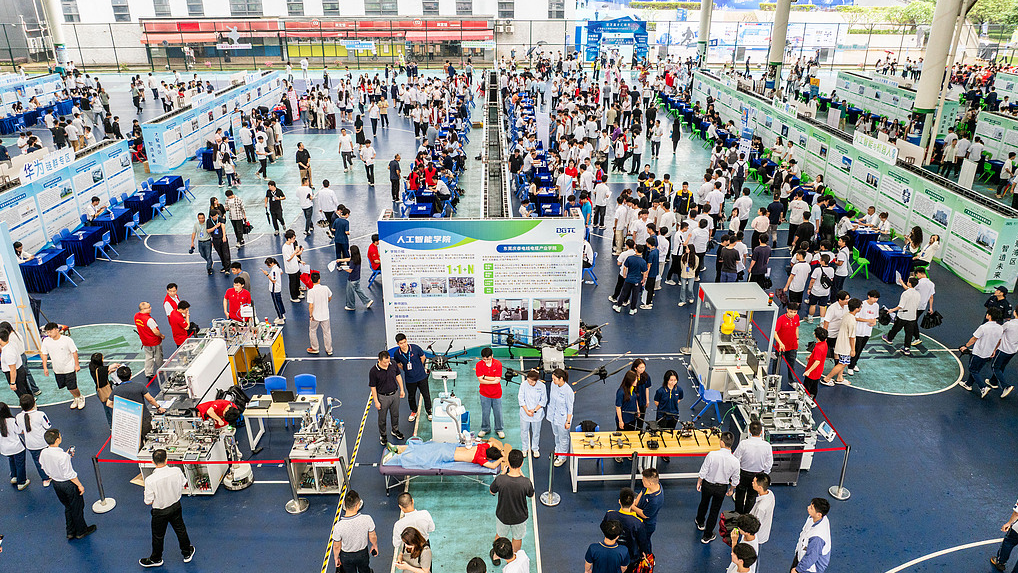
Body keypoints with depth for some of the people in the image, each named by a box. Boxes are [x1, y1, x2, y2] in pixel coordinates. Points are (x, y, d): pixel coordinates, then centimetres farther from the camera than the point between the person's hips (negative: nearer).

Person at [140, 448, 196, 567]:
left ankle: (156, 559, 44)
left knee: (158, 536, 21)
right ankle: (187, 553, 43)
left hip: (160, 512, -3)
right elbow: (184, 485, -3)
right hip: (176, 506, 3)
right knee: (180, 529, 25)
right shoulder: (177, 471, -22)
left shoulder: (150, 480, -30)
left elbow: (148, 502, -19)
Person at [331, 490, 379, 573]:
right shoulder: (367, 519, -32)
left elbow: (337, 546, -17)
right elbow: (373, 537, -13)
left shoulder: (338, 526, -34)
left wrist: (336, 558, 4)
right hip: (363, 553, 1)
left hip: (346, 556, -1)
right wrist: (375, 546, 9)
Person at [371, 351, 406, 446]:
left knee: (395, 415, 22)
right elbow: (373, 387, -15)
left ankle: (395, 431, 45)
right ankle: (382, 435, 35)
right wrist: (376, 401, -12)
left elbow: (398, 376, 6)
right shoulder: (374, 371, -24)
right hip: (383, 397, -4)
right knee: (382, 418, 13)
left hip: (394, 394, 4)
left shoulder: (393, 365, -12)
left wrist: (402, 389, 7)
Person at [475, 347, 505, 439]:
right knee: (485, 412, 10)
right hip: (484, 393, 0)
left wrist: (484, 377, -16)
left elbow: (498, 380, -17)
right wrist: (493, 381, -20)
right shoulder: (479, 364, -11)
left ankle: (499, 430, 29)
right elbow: (480, 380, -16)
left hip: (496, 393, 0)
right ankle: (485, 429, 31)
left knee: (498, 412, 10)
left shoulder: (498, 364, -12)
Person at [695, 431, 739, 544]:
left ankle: (700, 522, 54)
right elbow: (735, 479, -6)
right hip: (721, 488, 0)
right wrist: (731, 490, 13)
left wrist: (699, 482, 2)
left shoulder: (712, 455, -27)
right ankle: (707, 535, 28)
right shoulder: (735, 461, -20)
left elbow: (703, 471, -16)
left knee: (704, 503, 28)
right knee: (714, 511, 17)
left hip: (707, 485, 0)